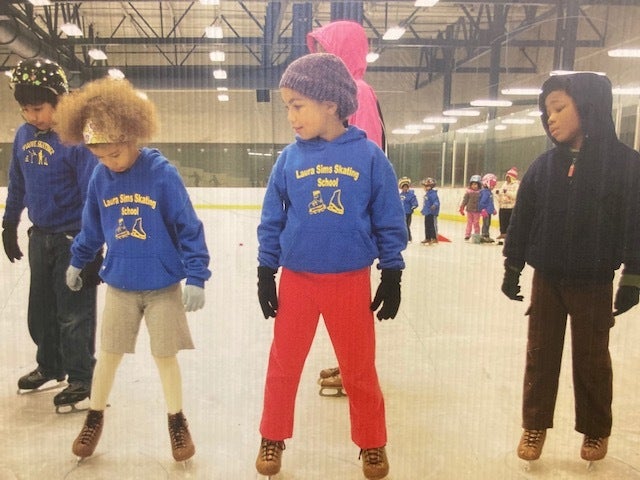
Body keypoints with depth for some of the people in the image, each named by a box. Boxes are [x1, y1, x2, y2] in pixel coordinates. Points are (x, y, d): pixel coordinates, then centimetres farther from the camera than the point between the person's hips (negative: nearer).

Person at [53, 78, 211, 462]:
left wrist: (196, 277, -16)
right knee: (109, 354, 14)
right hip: (119, 285, 3)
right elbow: (92, 227, 13)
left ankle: (177, 422, 30)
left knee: (165, 356, 9)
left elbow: (189, 227, -14)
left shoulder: (162, 173, -16)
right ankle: (94, 419, 37)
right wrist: (77, 261, 23)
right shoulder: (100, 178, -2)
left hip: (164, 286, -3)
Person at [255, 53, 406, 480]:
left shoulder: (369, 156, -7)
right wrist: (266, 273, 4)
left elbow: (390, 223, -1)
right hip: (296, 280, 2)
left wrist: (392, 276, 0)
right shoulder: (290, 157, -3)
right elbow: (271, 221, 4)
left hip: (351, 282, -1)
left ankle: (372, 444, 33)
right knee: (283, 366, 13)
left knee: (360, 370, 11)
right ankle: (273, 439, 35)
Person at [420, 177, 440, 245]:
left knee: (433, 226, -5)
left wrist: (435, 205, -46)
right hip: (427, 213, 10)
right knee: (427, 226, 15)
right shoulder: (427, 194, 13)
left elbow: (436, 201, -26)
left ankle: (434, 239, 1)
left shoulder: (433, 194, -17)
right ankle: (427, 238, 24)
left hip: (432, 213, -10)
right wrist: (423, 210, 34)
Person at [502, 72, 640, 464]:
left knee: (592, 358, 11)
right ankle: (535, 426, 26)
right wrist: (512, 269, 5)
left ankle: (596, 431, 32)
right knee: (540, 354, 9)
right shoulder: (544, 165, 0)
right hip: (547, 278, 3)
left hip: (594, 283, -2)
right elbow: (522, 219, 4)